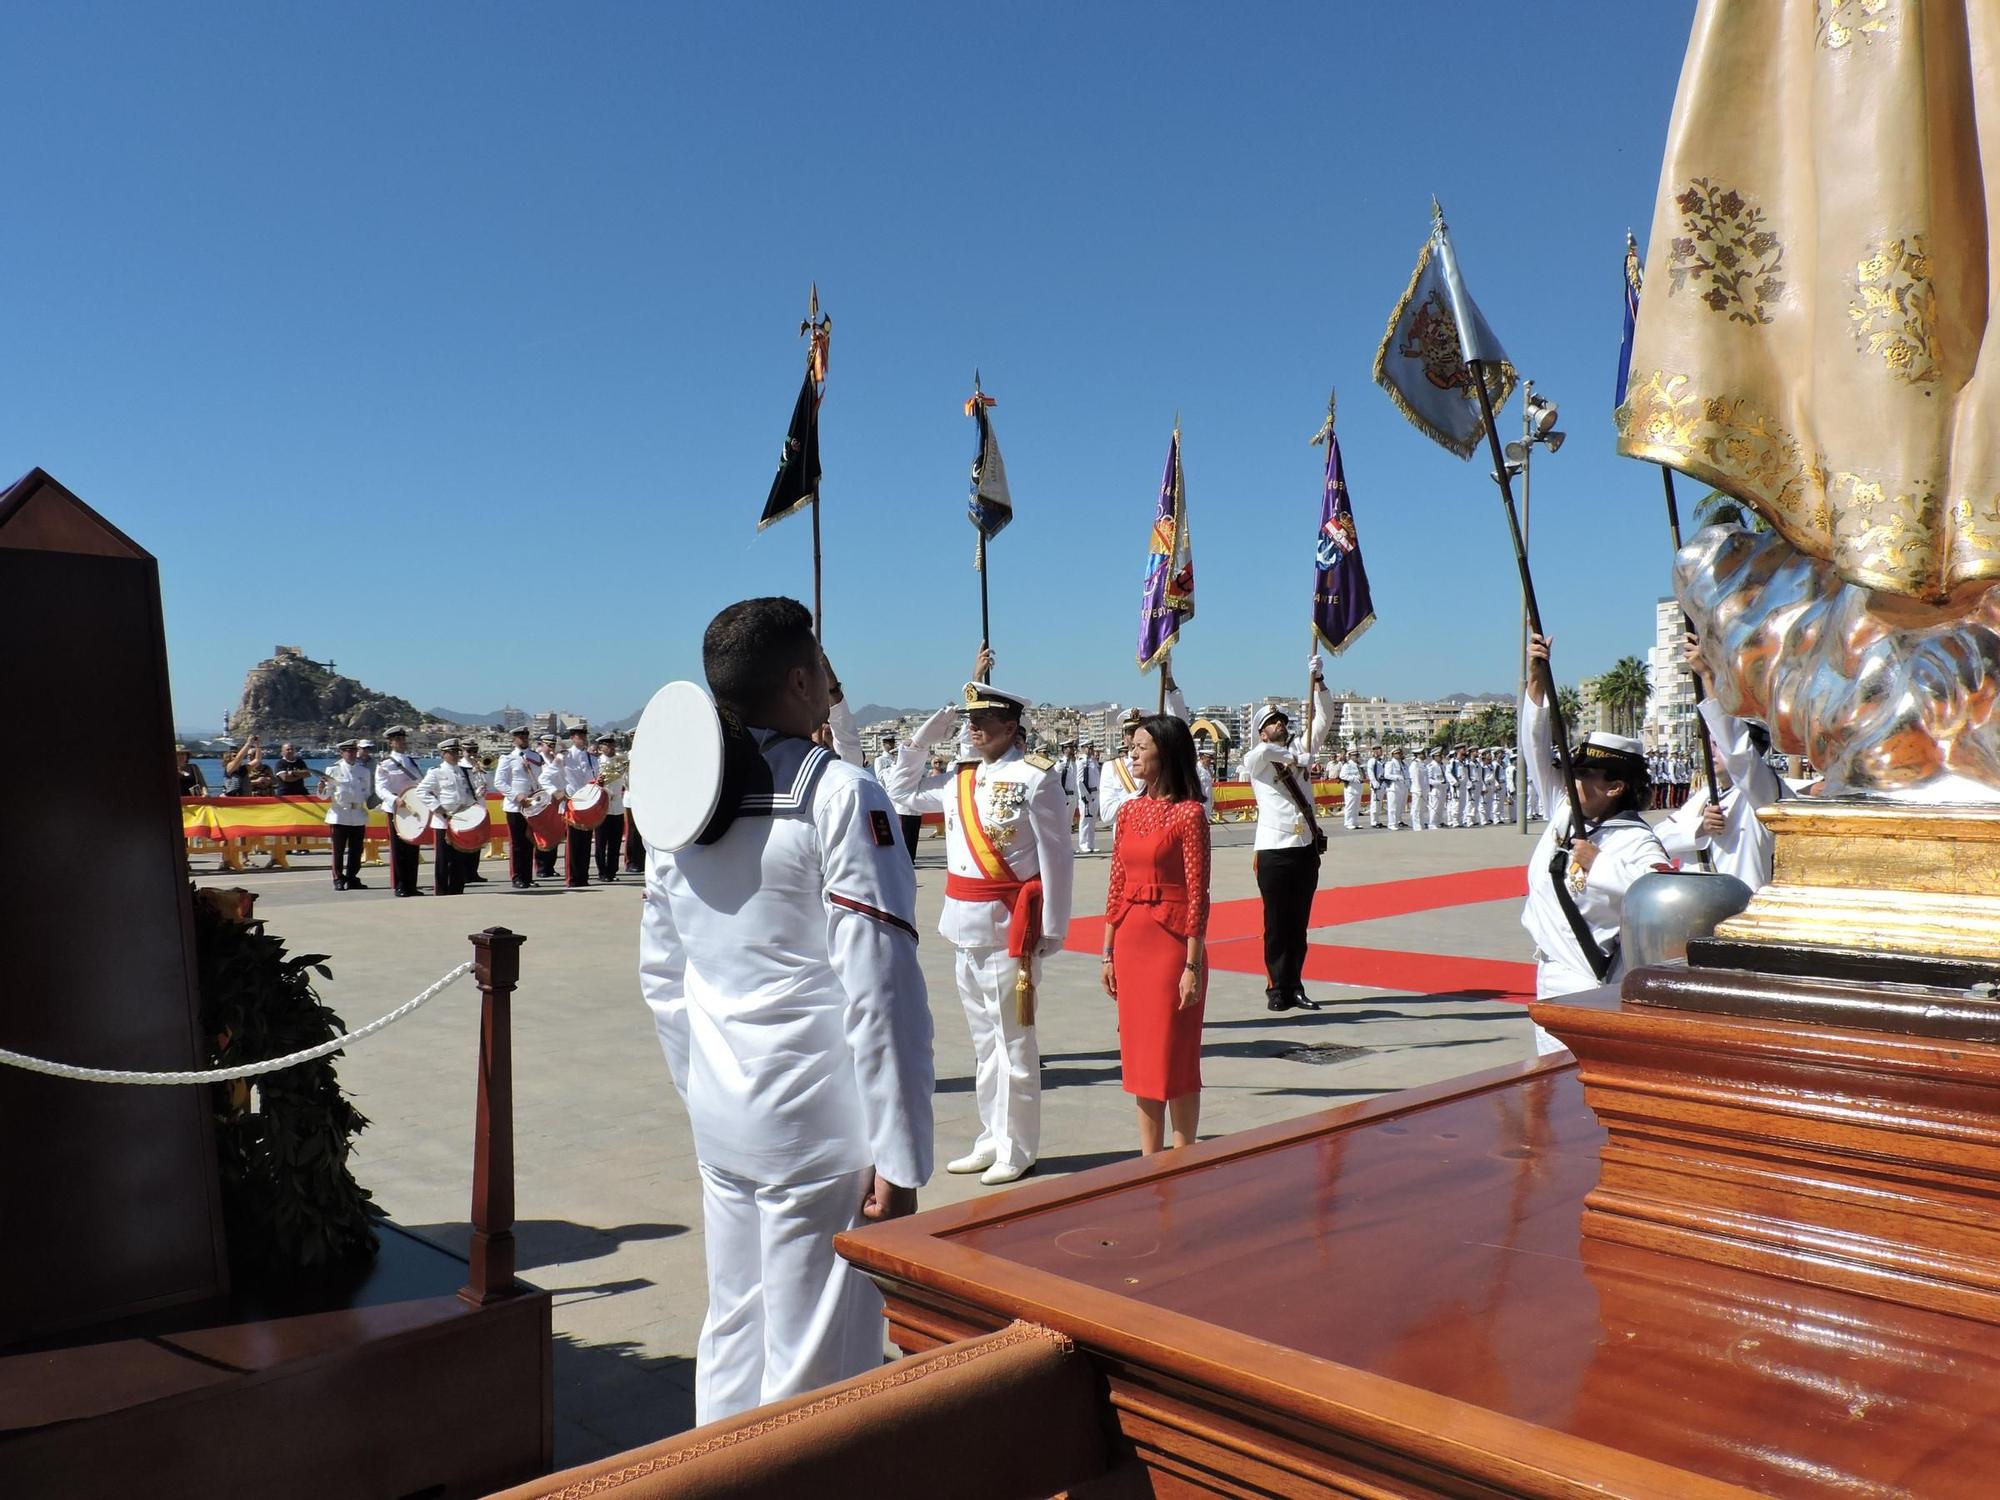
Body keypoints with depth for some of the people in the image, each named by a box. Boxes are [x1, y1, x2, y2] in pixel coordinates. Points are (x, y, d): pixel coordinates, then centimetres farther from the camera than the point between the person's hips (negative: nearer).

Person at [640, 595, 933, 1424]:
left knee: (732, 1332, 20)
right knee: (817, 1363, 6)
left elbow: (660, 974, 12)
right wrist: (898, 1154, -14)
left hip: (720, 1116, 7)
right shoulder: (838, 795, -14)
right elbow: (879, 985, -18)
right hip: (817, 1122, -6)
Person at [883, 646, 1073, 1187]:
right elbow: (900, 788, 24)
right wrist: (929, 732, 12)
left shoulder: (1034, 777, -9)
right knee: (982, 1039, 15)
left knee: (1013, 1039, 1)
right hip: (965, 926, 7)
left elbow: (1056, 858, -10)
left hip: (1008, 927, -7)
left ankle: (1017, 1147, 13)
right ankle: (992, 1138, 27)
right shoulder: (959, 779, 11)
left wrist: (1052, 929, -12)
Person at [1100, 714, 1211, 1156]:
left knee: (1175, 1056, 2)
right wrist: (1108, 954, 10)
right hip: (1130, 941, 7)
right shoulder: (1130, 812, 9)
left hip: (1172, 942, -6)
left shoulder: (1189, 814, -10)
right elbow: (1116, 888, 11)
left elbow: (1198, 895, -11)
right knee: (1139, 1055, 12)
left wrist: (1193, 965, -13)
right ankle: (1149, 1160, 23)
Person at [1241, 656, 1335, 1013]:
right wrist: (1290, 757, -15)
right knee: (1277, 924, -2)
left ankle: (1295, 987, 16)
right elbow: (1260, 752, -26)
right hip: (1274, 852, -5)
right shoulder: (1255, 760, 0)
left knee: (1299, 923, 10)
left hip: (1308, 848, 5)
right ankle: (1278, 989, 4)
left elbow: (1323, 718, 10)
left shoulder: (1298, 750, 15)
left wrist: (1317, 679, 1)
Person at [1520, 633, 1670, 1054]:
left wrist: (1597, 865, -24)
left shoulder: (1636, 841, -14)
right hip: (1552, 976, 8)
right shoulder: (1565, 809, 6)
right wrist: (1537, 681, 3)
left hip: (1589, 985, -8)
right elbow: (1537, 749, 9)